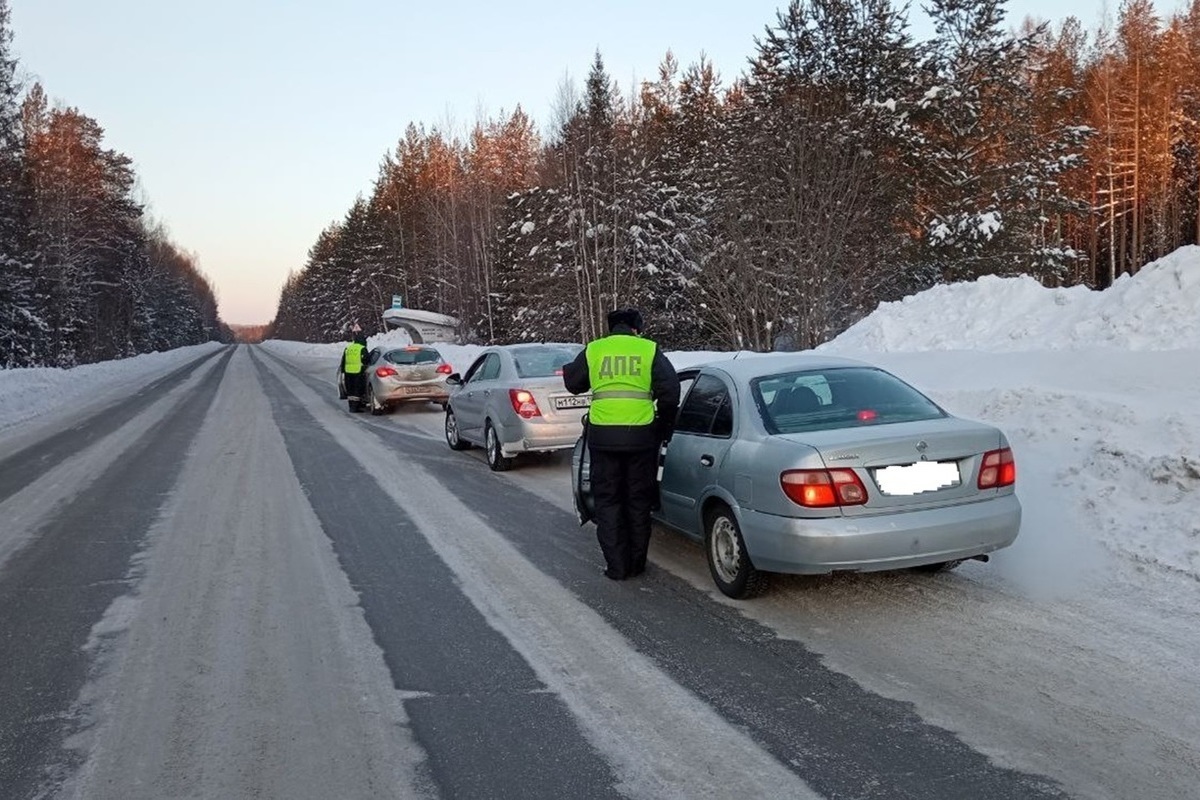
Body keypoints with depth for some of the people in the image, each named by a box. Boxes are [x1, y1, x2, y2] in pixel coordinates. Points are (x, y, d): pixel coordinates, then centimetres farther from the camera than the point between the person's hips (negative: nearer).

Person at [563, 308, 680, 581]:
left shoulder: (593, 350, 5)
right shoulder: (649, 350, 2)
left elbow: (573, 383, 15)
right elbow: (670, 389, -1)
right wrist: (664, 426, 12)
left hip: (603, 435, 0)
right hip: (641, 435, 0)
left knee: (608, 501, 11)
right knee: (639, 501, 13)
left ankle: (616, 566, 10)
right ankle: (636, 564, 20)